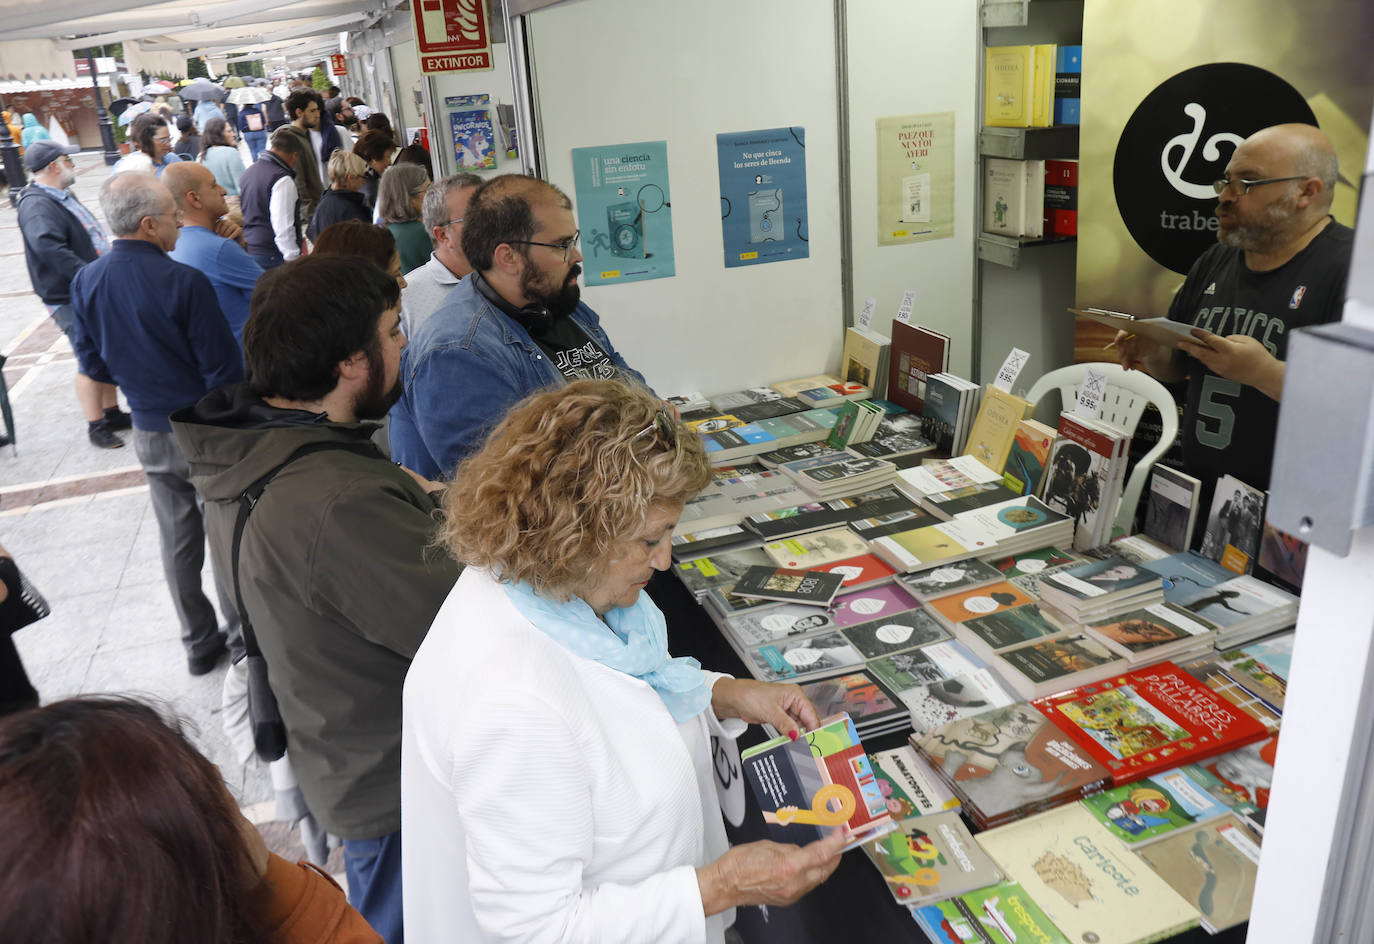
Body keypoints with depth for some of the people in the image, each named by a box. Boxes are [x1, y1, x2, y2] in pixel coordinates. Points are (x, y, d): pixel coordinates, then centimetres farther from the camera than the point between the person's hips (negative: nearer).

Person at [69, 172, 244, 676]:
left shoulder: (86, 282, -3)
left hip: (150, 432, 6)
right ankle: (244, 634, 21)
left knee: (178, 539, 17)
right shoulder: (184, 282, -22)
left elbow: (92, 363, 6)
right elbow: (223, 369, -19)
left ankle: (199, 643, 29)